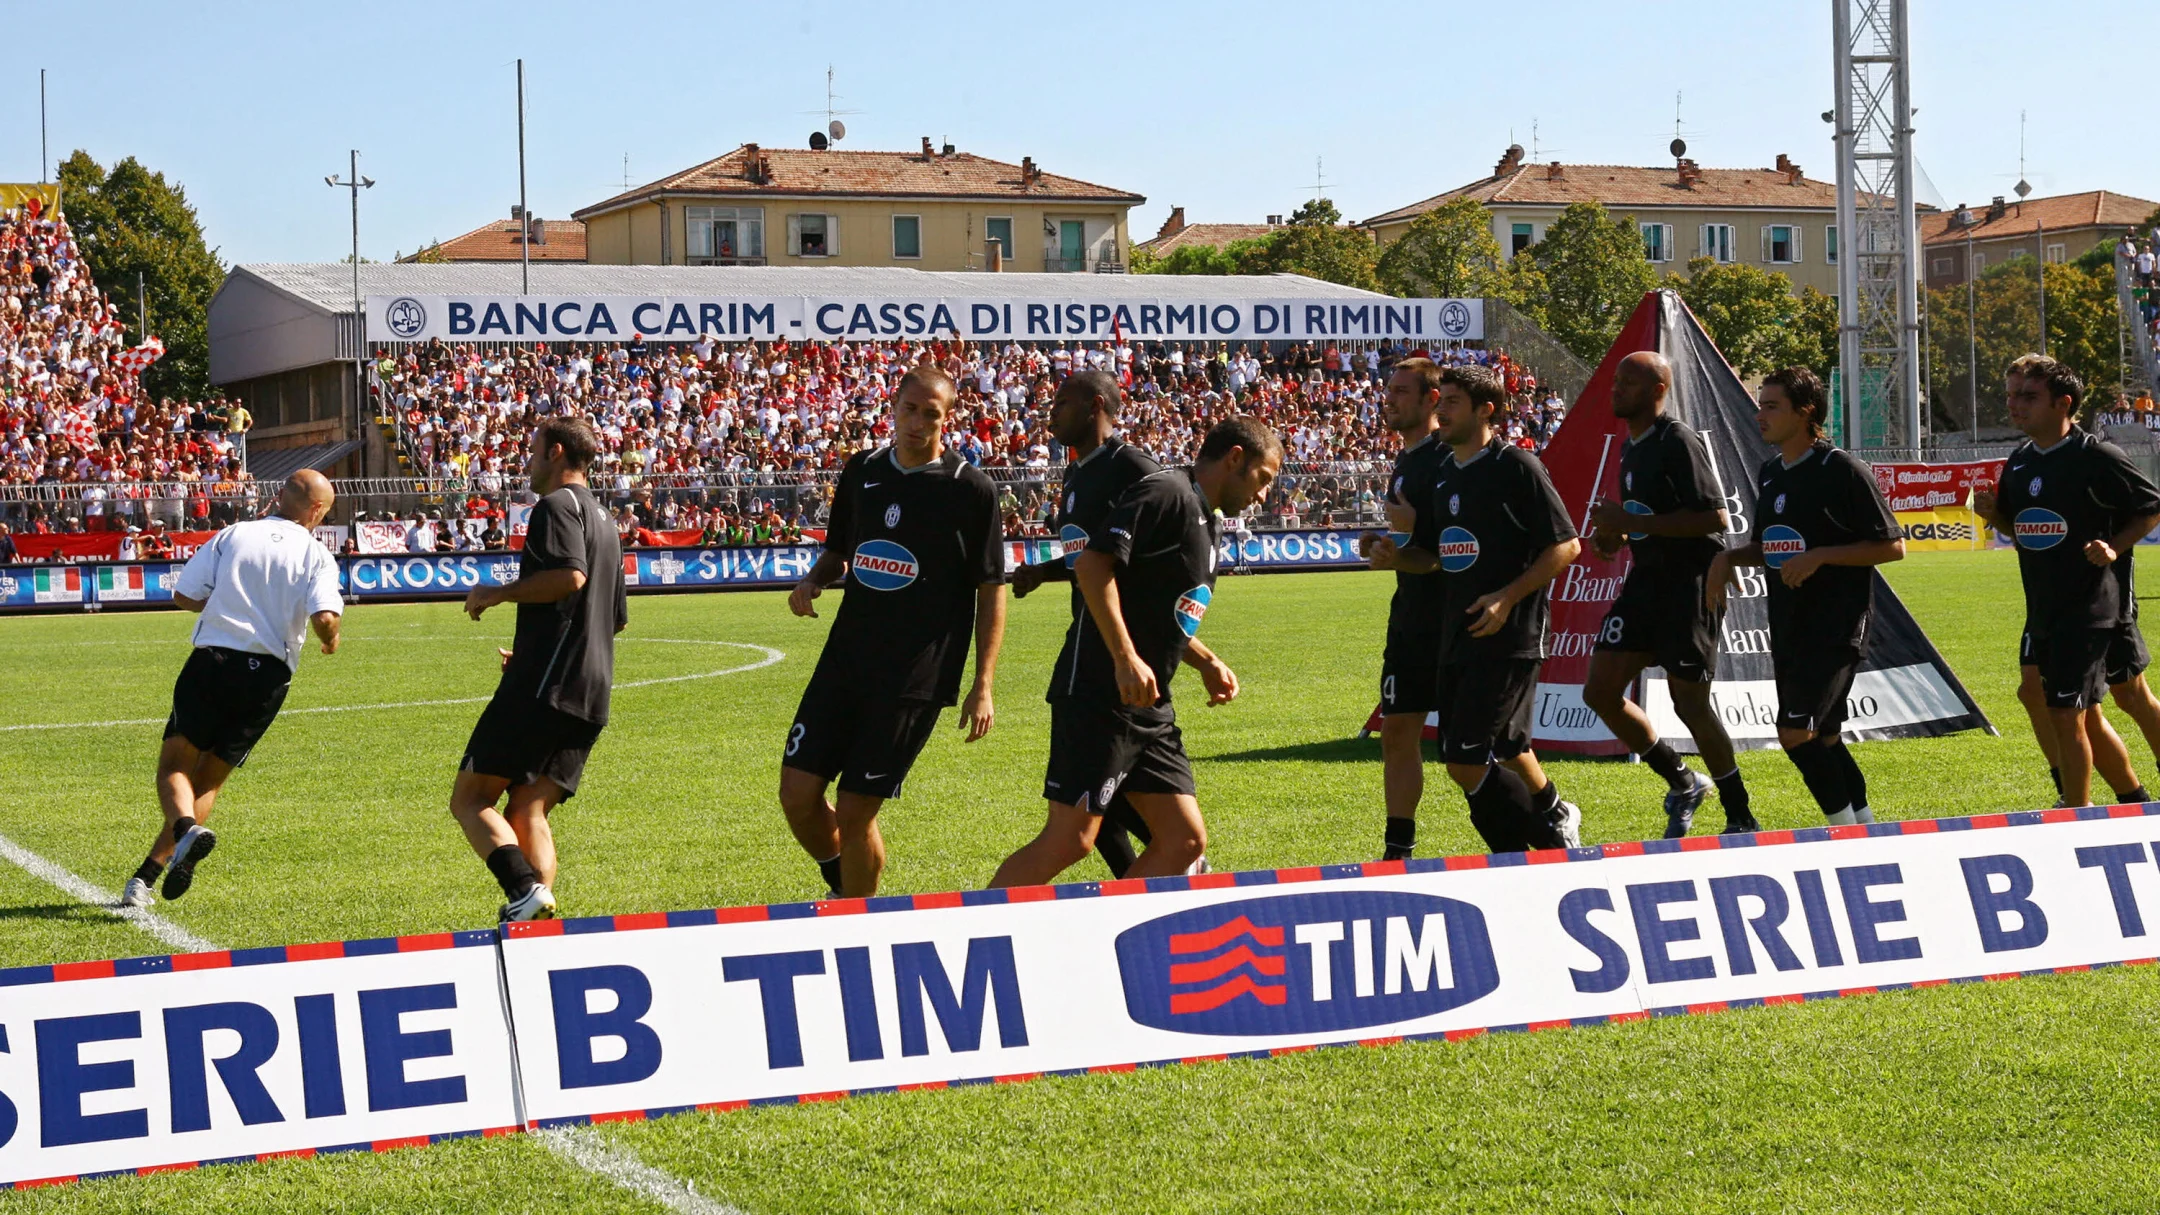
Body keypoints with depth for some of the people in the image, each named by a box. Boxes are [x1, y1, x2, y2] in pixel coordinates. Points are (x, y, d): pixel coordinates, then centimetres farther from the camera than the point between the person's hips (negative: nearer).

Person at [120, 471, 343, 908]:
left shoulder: (232, 535, 6)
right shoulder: (317, 556, 2)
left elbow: (184, 595, 4)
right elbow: (324, 618, -13)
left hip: (211, 662, -1)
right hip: (267, 675, 1)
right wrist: (331, 640, 10)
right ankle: (148, 873, -1)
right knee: (209, 778, 11)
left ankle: (186, 827, -28)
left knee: (174, 766, 6)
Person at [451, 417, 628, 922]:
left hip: (543, 686, -9)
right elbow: (618, 619, 32)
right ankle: (542, 913, -13)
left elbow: (570, 575, -21)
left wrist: (498, 593, -9)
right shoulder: (602, 518, 26)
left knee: (470, 799, -7)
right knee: (527, 811, 5)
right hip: (591, 696, 9)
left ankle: (525, 890, -28)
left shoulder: (557, 505, -3)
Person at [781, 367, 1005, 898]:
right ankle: (843, 890, 26)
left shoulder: (971, 489, -5)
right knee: (798, 795, 0)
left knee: (855, 811, -5)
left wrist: (983, 687, -7)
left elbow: (991, 591, -2)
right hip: (844, 659, 5)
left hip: (914, 677, -5)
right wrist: (812, 581, -1)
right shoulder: (861, 471, 9)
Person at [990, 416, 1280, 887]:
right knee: (1069, 840, -9)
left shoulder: (1207, 522, 19)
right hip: (1105, 697, -10)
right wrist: (1126, 660, -25)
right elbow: (1092, 565, -21)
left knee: (1185, 840, 4)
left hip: (1151, 707, 10)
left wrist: (1207, 663, 14)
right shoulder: (1166, 493, -10)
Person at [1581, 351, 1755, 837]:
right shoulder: (1631, 445, 14)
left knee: (1689, 703, -3)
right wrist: (1615, 535, 6)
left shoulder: (1679, 441, -14)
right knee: (1600, 691, 2)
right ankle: (1682, 784, 18)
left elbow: (1714, 517, -23)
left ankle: (1742, 819, 13)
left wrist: (1633, 523, -22)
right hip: (1647, 578, 9)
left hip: (1691, 582, -9)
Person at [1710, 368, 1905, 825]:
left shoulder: (1843, 470, -12)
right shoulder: (1770, 473, 12)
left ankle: (1848, 828, -1)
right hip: (1788, 628, 8)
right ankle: (1866, 826, 26)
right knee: (1822, 737, 13)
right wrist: (1728, 557, 5)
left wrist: (1820, 556, -20)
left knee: (1796, 732, -15)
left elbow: (1892, 546, -12)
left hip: (1836, 628, -8)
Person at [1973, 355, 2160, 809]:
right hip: (2040, 610, 8)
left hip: (2086, 609, -8)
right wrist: (1993, 513, 0)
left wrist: (2113, 547, -17)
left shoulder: (2096, 456, -12)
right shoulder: (2018, 463, 10)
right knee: (2085, 716, 16)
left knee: (2065, 716, -7)